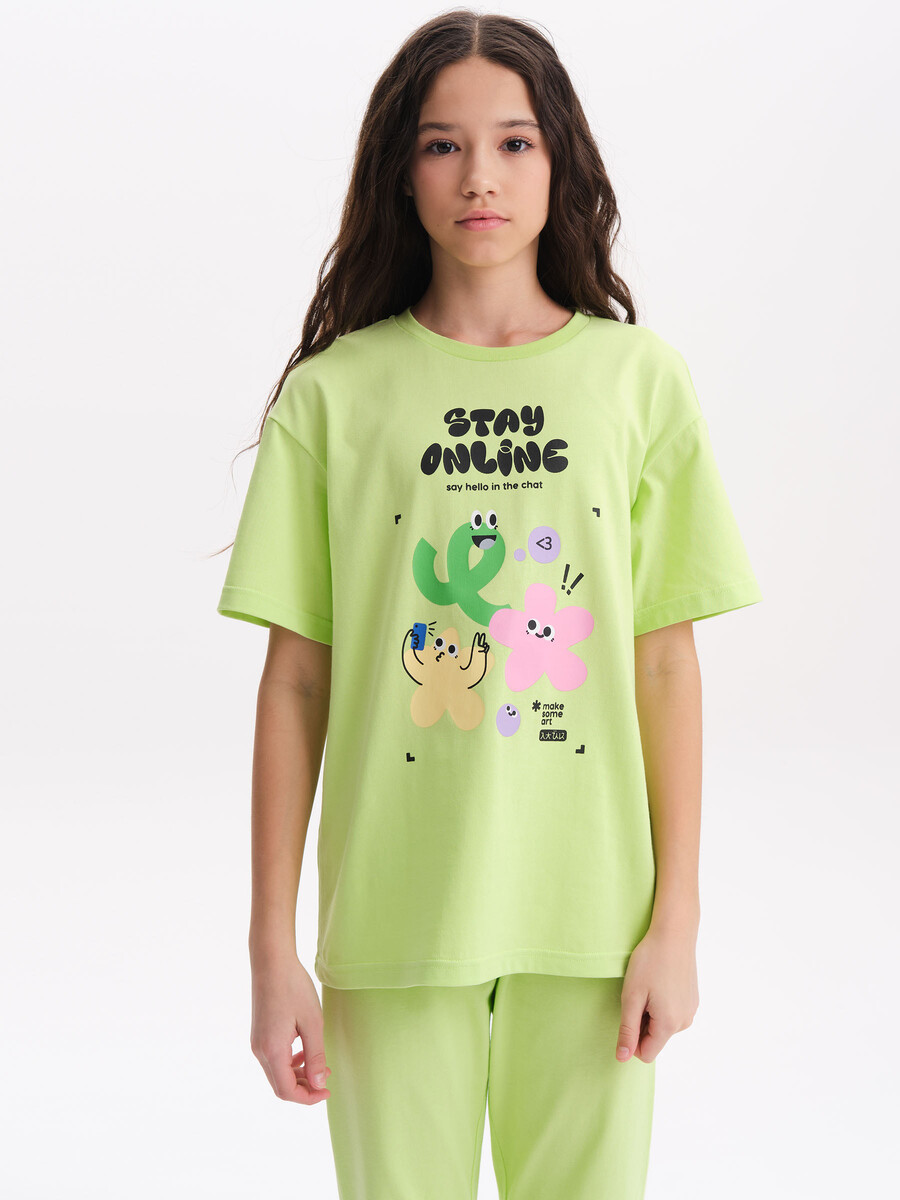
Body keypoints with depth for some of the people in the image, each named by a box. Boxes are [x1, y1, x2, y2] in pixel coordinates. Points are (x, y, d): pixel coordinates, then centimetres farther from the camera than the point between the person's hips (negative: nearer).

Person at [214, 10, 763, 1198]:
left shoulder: (639, 377, 2)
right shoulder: (334, 394, -1)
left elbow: (665, 666, 2)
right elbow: (296, 679, 0)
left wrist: (676, 921, 0)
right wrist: (273, 950, -1)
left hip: (591, 918, 1)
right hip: (395, 920, 0)